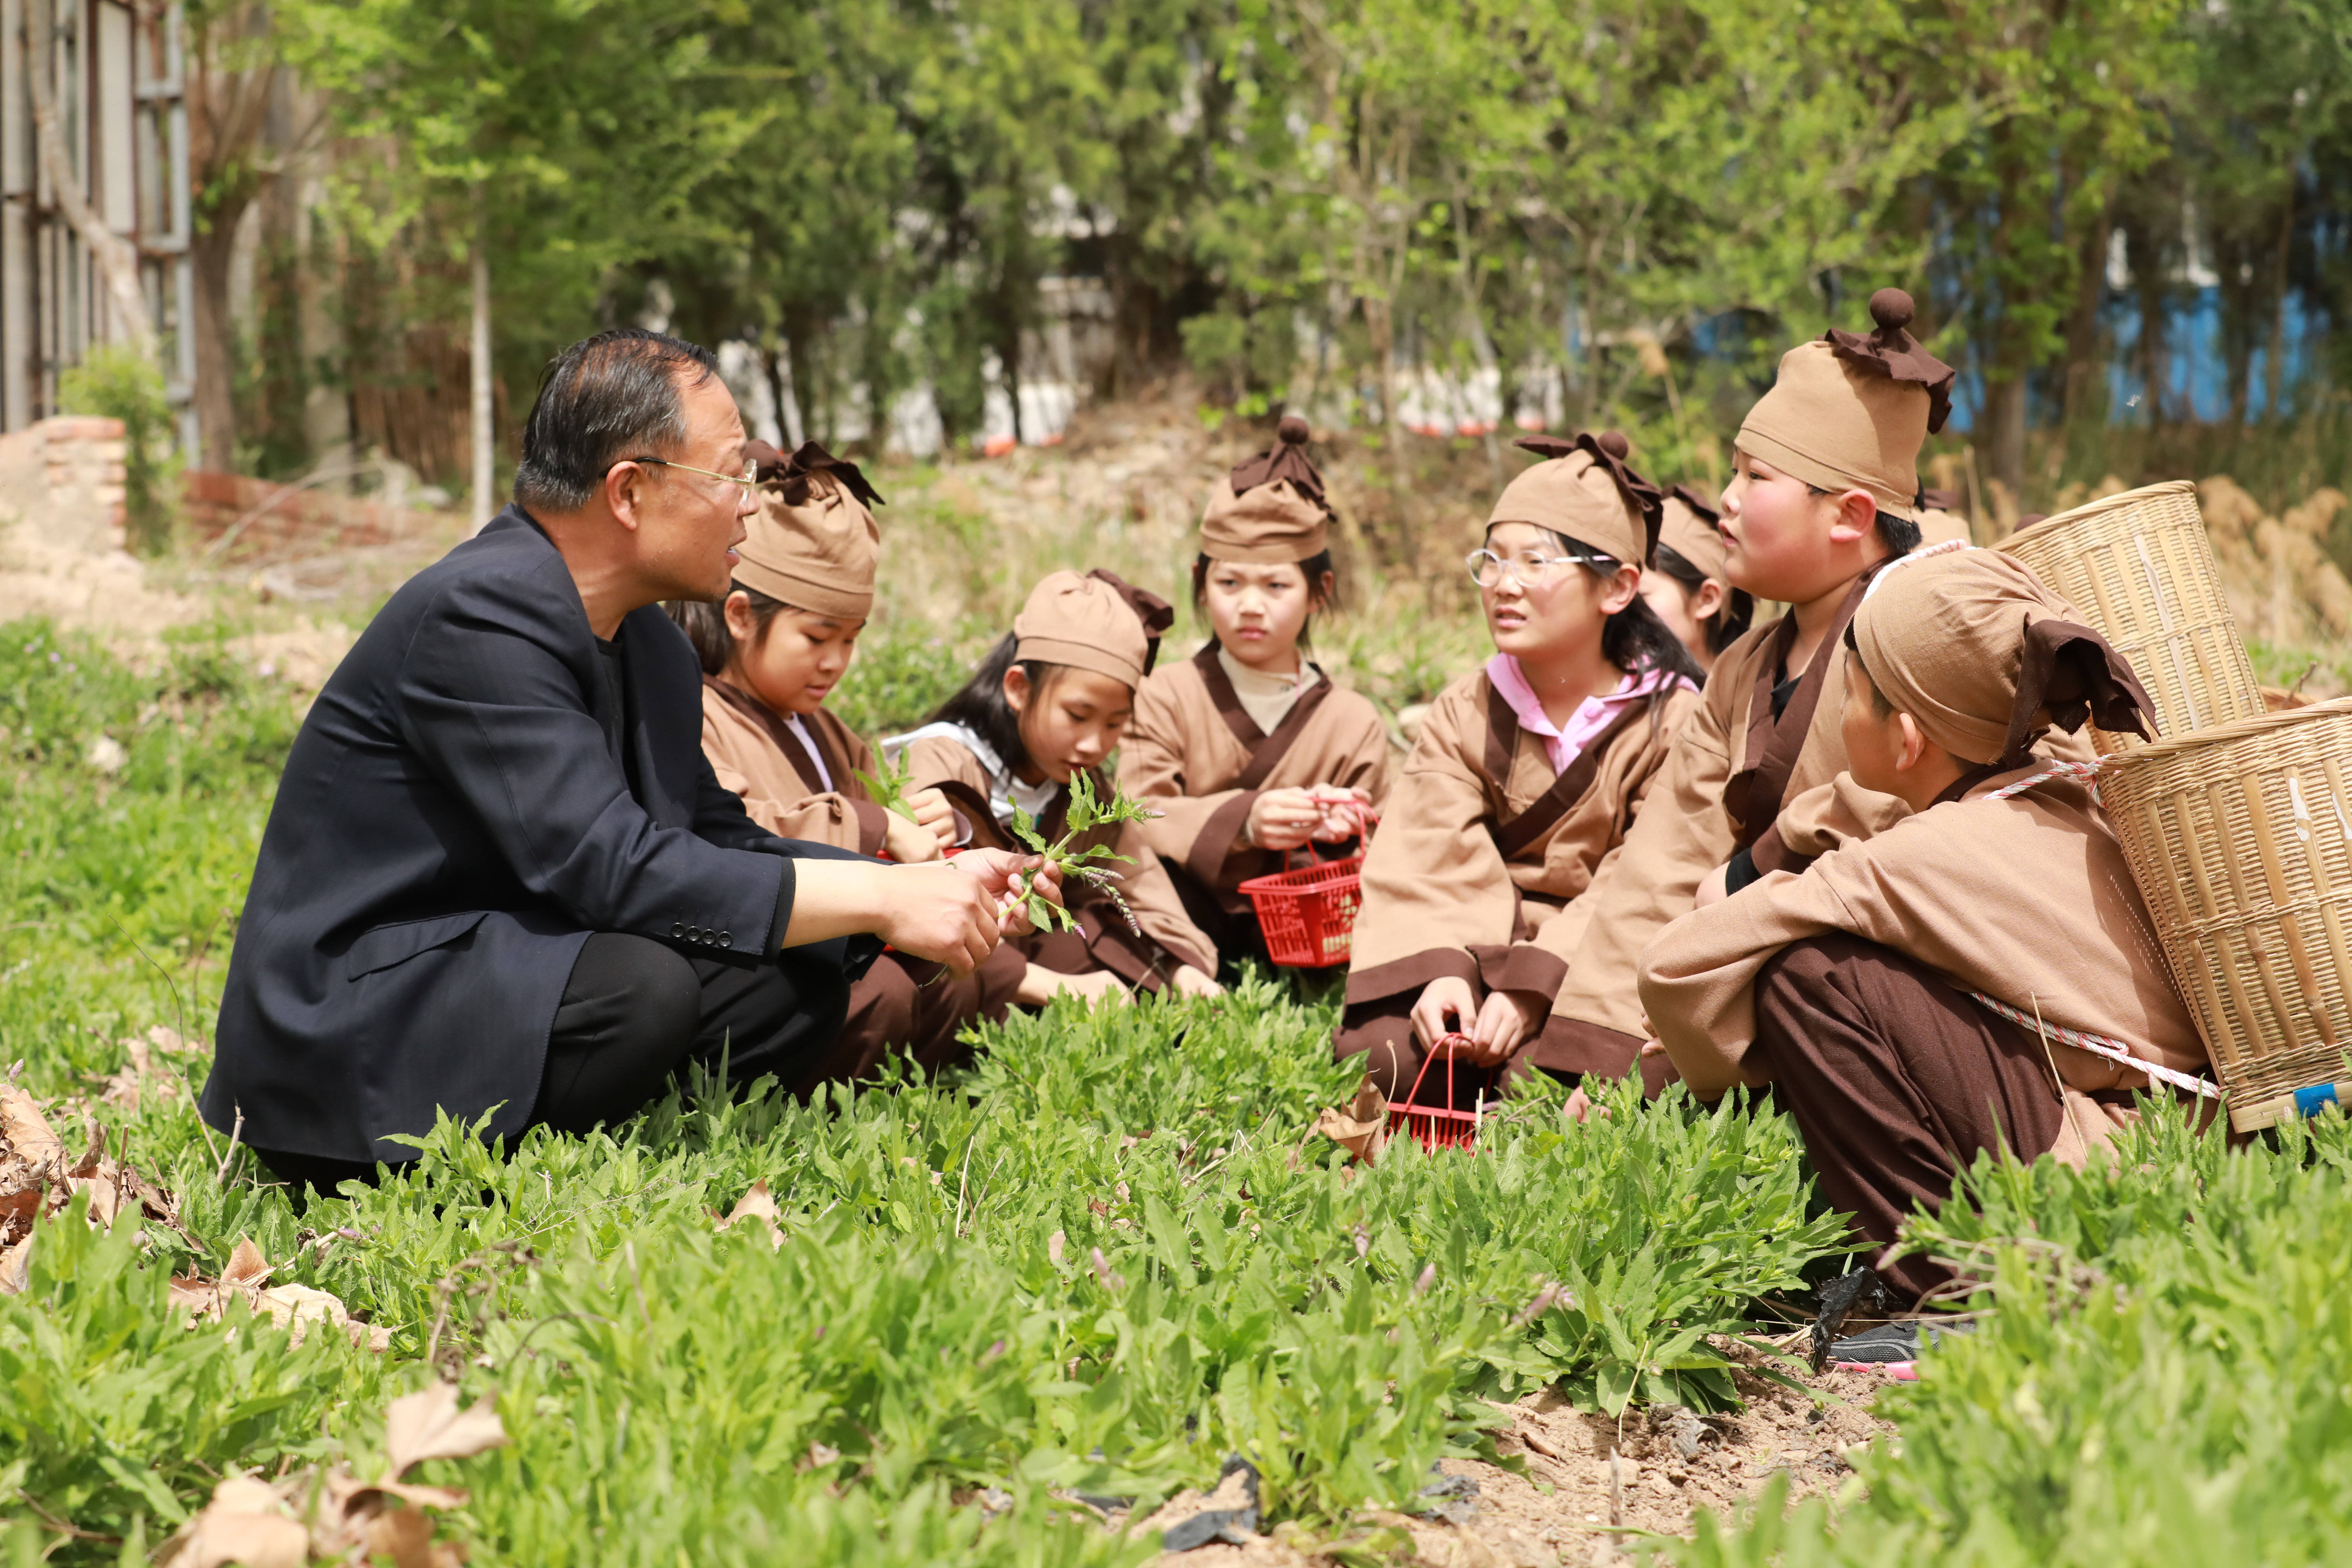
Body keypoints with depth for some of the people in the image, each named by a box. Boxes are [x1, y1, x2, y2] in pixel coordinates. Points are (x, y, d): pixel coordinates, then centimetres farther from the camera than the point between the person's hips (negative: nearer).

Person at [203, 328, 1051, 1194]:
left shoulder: (651, 646, 9)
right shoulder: (478, 613, -21)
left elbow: (720, 842, 13)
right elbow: (614, 870, -27)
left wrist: (928, 884, -2)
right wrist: (877, 899, -22)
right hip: (346, 1048, -9)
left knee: (803, 974, -1)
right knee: (642, 984, -31)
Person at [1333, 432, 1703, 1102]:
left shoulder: (1672, 720, -4)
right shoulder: (1464, 712, 8)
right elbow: (1430, 863, -7)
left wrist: (1534, 987, -26)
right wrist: (1439, 968, -27)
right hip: (1478, 949, 3)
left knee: (1546, 1077, -34)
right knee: (1375, 1055, -25)